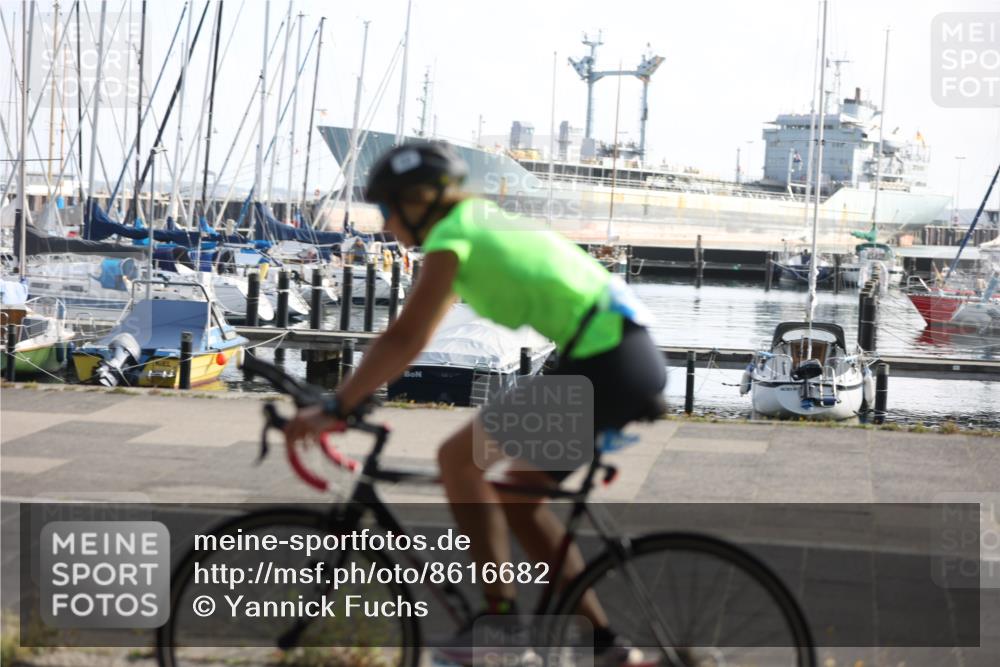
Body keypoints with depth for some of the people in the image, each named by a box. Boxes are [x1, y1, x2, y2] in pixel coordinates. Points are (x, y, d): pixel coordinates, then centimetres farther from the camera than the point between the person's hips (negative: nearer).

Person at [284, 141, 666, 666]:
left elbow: (405, 340, -14)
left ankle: (502, 616, -5)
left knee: (458, 458, -5)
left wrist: (333, 408, -11)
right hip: (634, 359, 10)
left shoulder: (451, 236, -7)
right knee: (517, 498, 17)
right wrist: (350, 394, 26)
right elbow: (414, 337, 27)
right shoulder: (479, 225, 21)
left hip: (604, 366, -10)